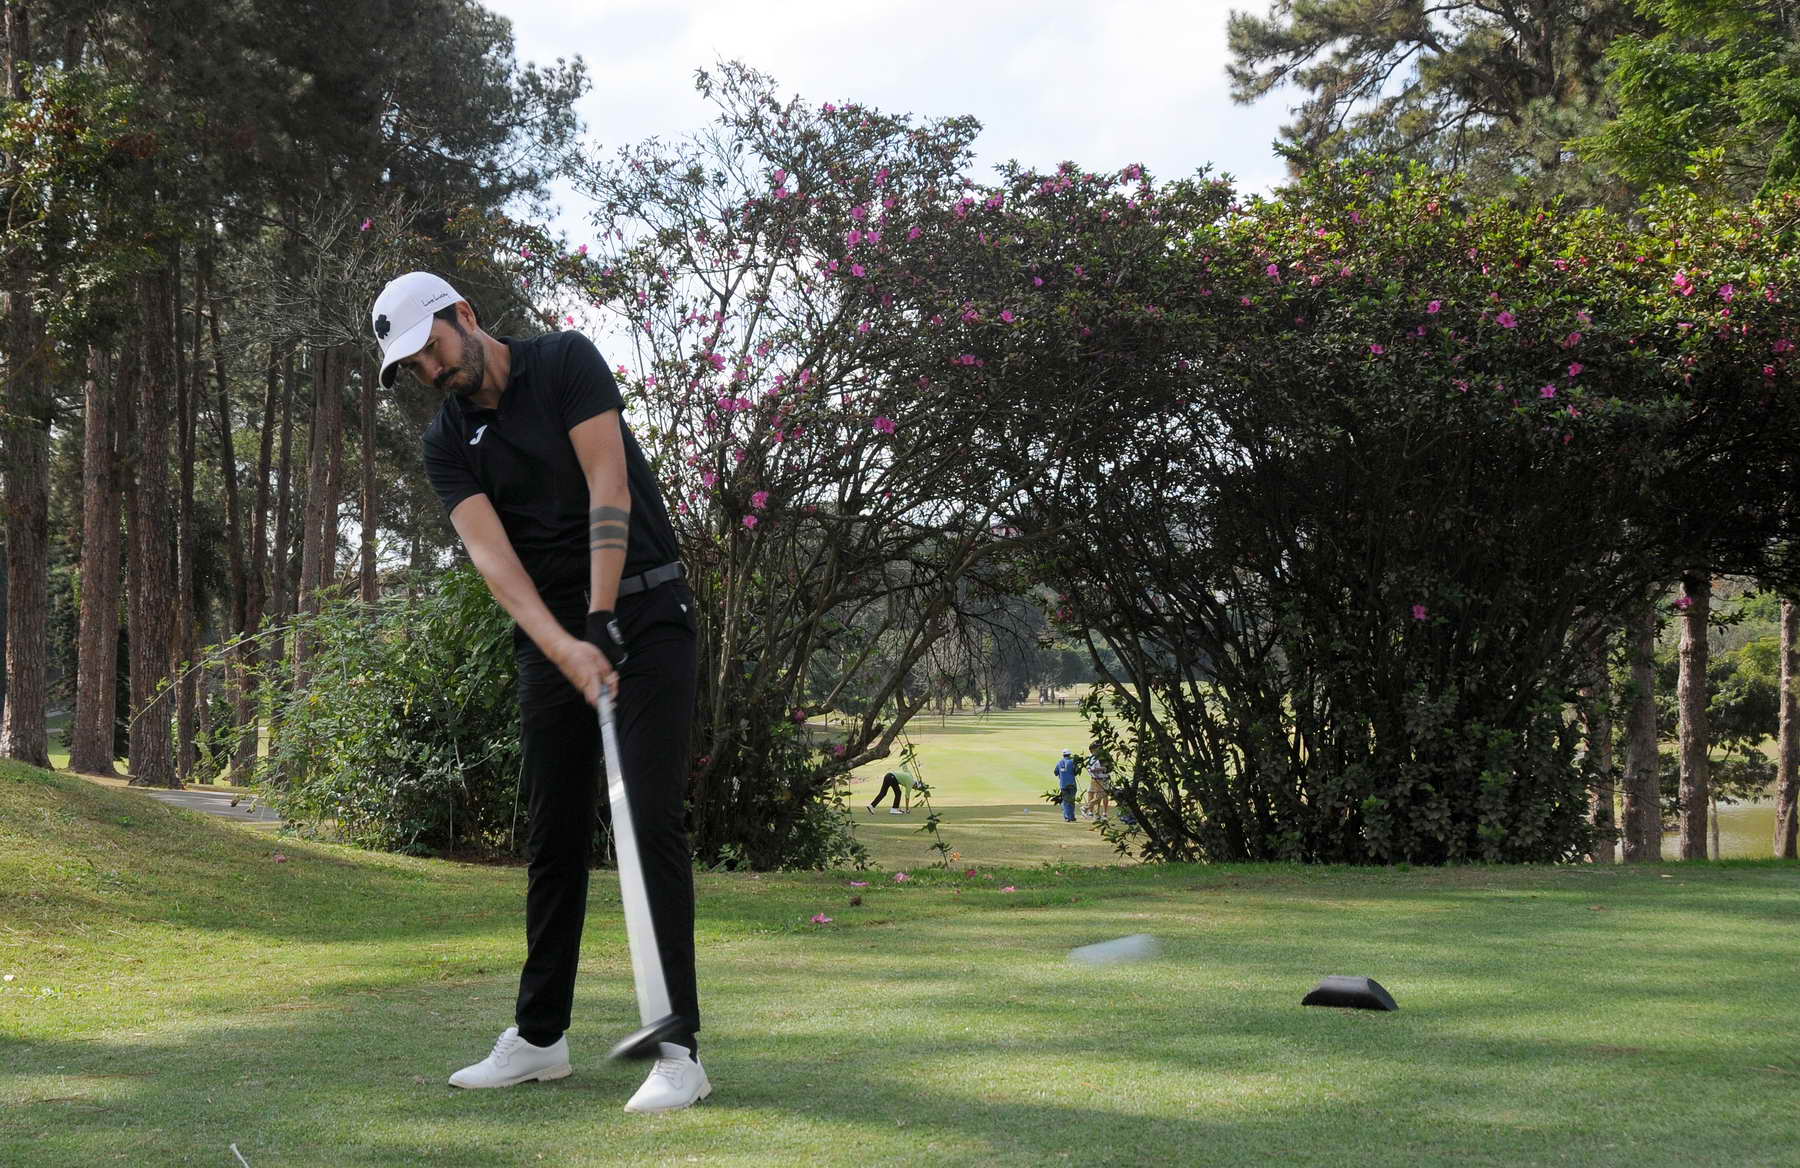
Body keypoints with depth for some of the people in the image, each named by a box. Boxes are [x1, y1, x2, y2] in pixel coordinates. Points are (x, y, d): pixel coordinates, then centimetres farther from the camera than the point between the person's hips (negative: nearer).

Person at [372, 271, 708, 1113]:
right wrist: (564, 648, -28)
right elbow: (491, 555, -12)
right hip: (550, 637, 5)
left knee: (653, 821, -12)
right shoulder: (447, 446, 4)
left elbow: (608, 489, -15)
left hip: (645, 612, -5)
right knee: (553, 836, 8)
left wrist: (602, 619, -23)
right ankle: (540, 1035, 19)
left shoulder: (566, 363, -6)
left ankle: (679, 1047, -14)